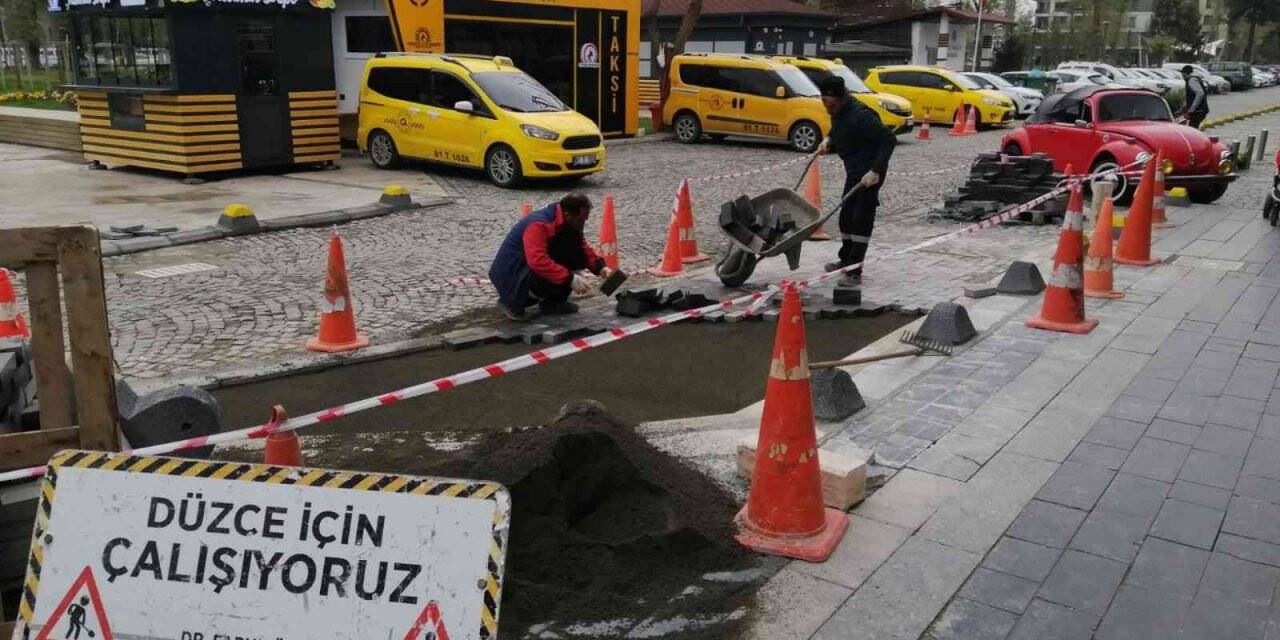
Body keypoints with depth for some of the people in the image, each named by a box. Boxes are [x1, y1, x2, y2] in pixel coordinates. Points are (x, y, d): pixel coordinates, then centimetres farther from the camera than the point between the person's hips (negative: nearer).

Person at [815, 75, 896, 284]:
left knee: (861, 219, -8)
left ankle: (855, 270, -5)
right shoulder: (838, 116, 8)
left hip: (869, 173, -10)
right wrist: (828, 143, 2)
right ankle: (846, 260, 33)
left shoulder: (860, 116, -22)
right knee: (846, 217, 16)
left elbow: (888, 139, -24)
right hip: (853, 171, 10)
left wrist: (876, 171, -28)